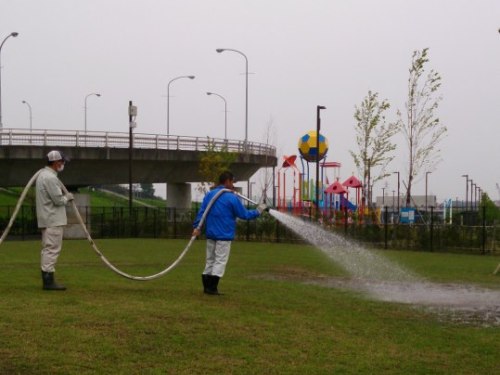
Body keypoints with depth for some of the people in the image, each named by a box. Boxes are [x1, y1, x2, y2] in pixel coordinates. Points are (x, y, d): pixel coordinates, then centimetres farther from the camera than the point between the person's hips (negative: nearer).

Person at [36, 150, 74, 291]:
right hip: (53, 221, -11)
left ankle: (47, 280, 14)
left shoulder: (43, 175, 17)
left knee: (47, 250, 12)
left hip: (46, 220, 11)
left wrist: (64, 198, 9)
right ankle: (48, 281, -10)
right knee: (52, 249, -9)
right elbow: (58, 199, -19)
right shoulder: (50, 177, -17)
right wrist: (68, 197, -1)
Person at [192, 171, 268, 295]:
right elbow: (244, 214, -7)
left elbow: (201, 212, 0)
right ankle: (212, 288, -6)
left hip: (210, 234, 6)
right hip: (224, 235, -6)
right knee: (220, 261, -2)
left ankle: (207, 286, 15)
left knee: (210, 260, 14)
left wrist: (197, 226, -3)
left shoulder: (209, 195, 7)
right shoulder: (232, 197, -11)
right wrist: (258, 211, 6)